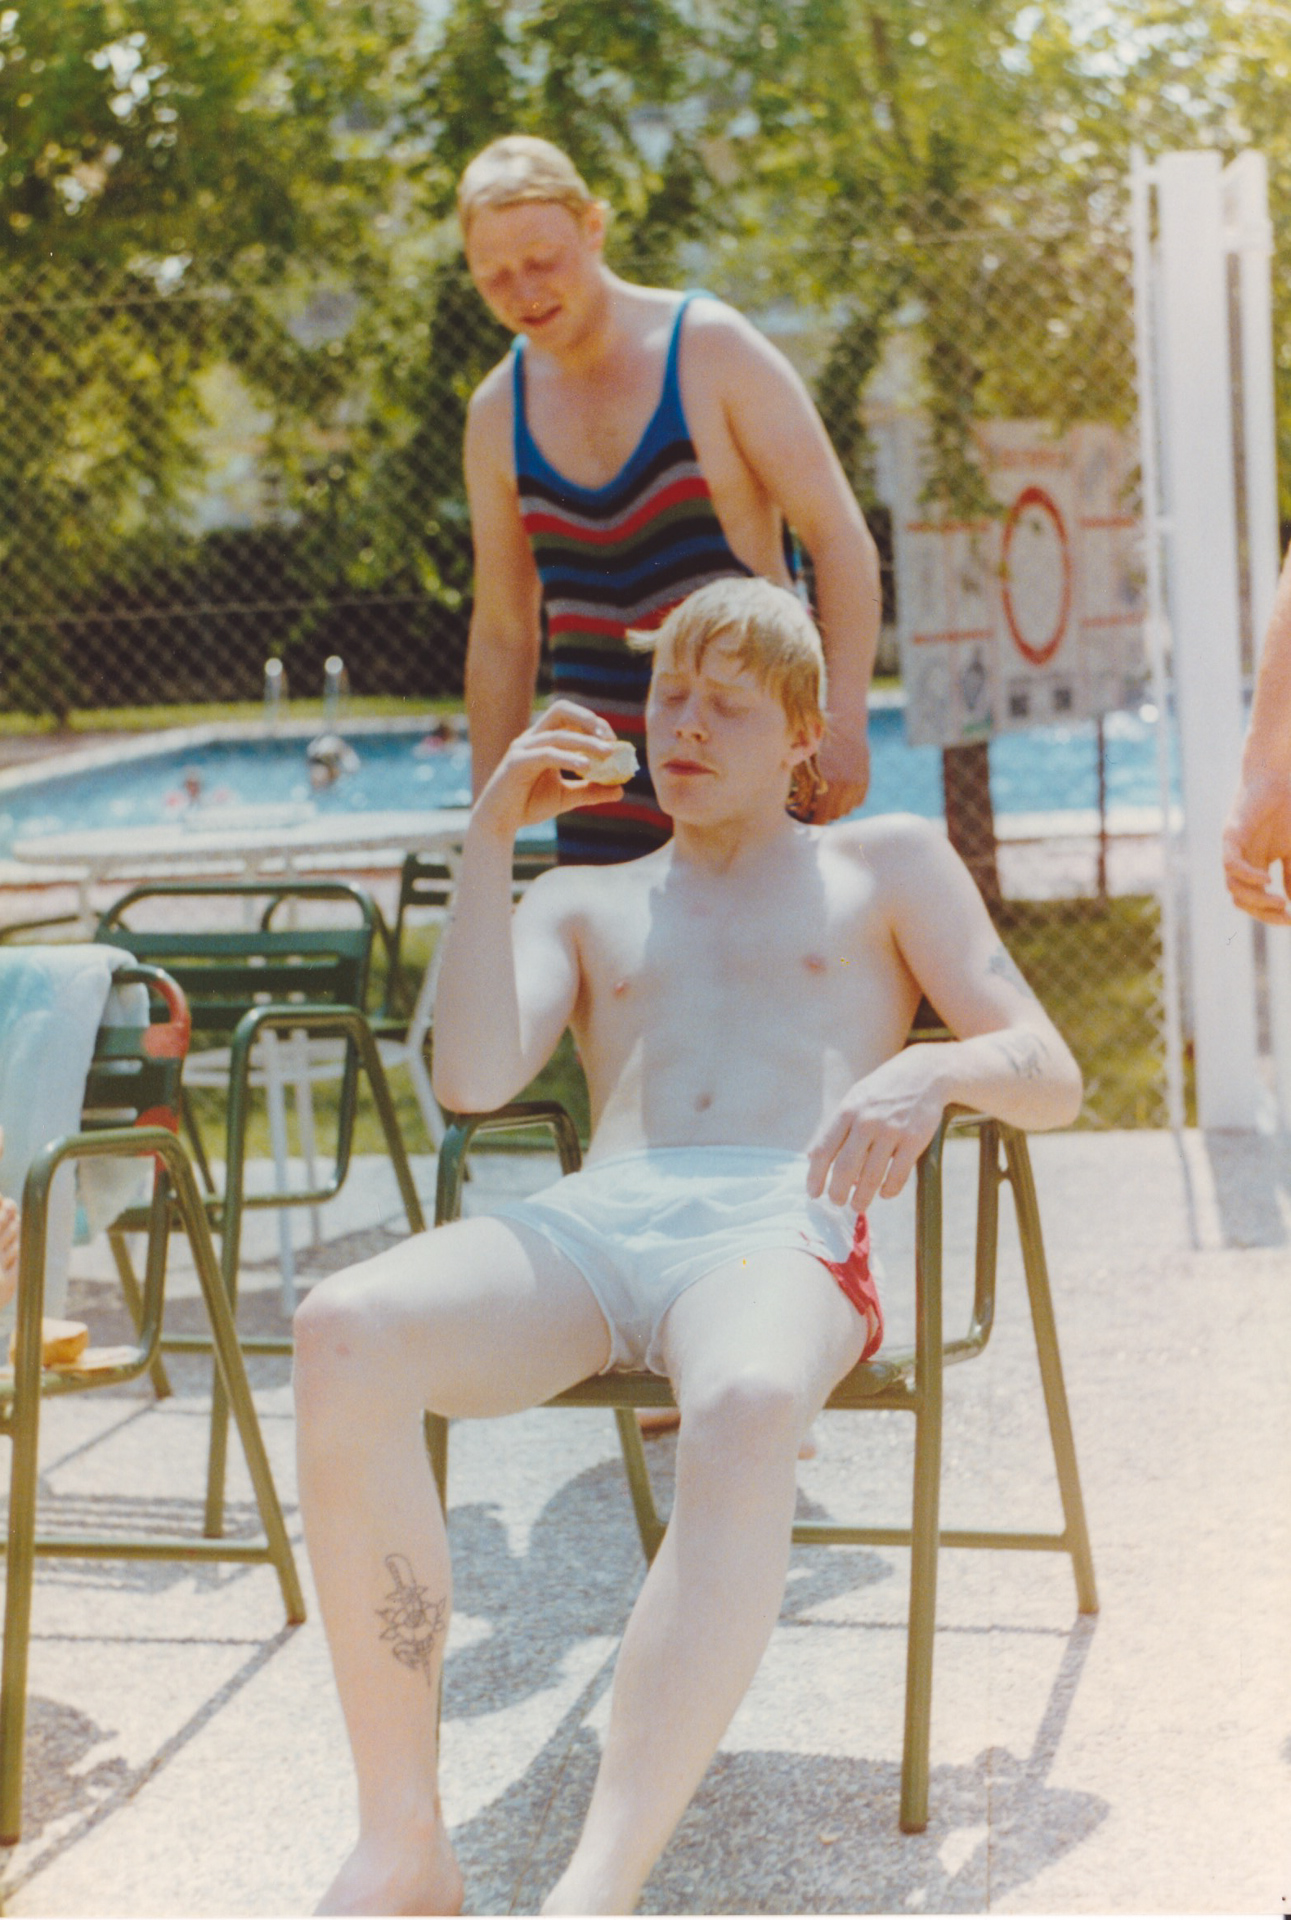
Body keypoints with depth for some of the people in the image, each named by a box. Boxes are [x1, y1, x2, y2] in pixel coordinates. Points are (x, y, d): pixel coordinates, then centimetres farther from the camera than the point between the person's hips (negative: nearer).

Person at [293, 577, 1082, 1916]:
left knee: (746, 1415, -42)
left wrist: (931, 1069, -9)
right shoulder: (584, 902, 31)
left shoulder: (887, 865, 25)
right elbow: (471, 1079, 12)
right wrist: (491, 837, 9)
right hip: (588, 1224, 3)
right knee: (343, 1332, -32)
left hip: (781, 1227, -2)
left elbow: (1051, 1077, 14)